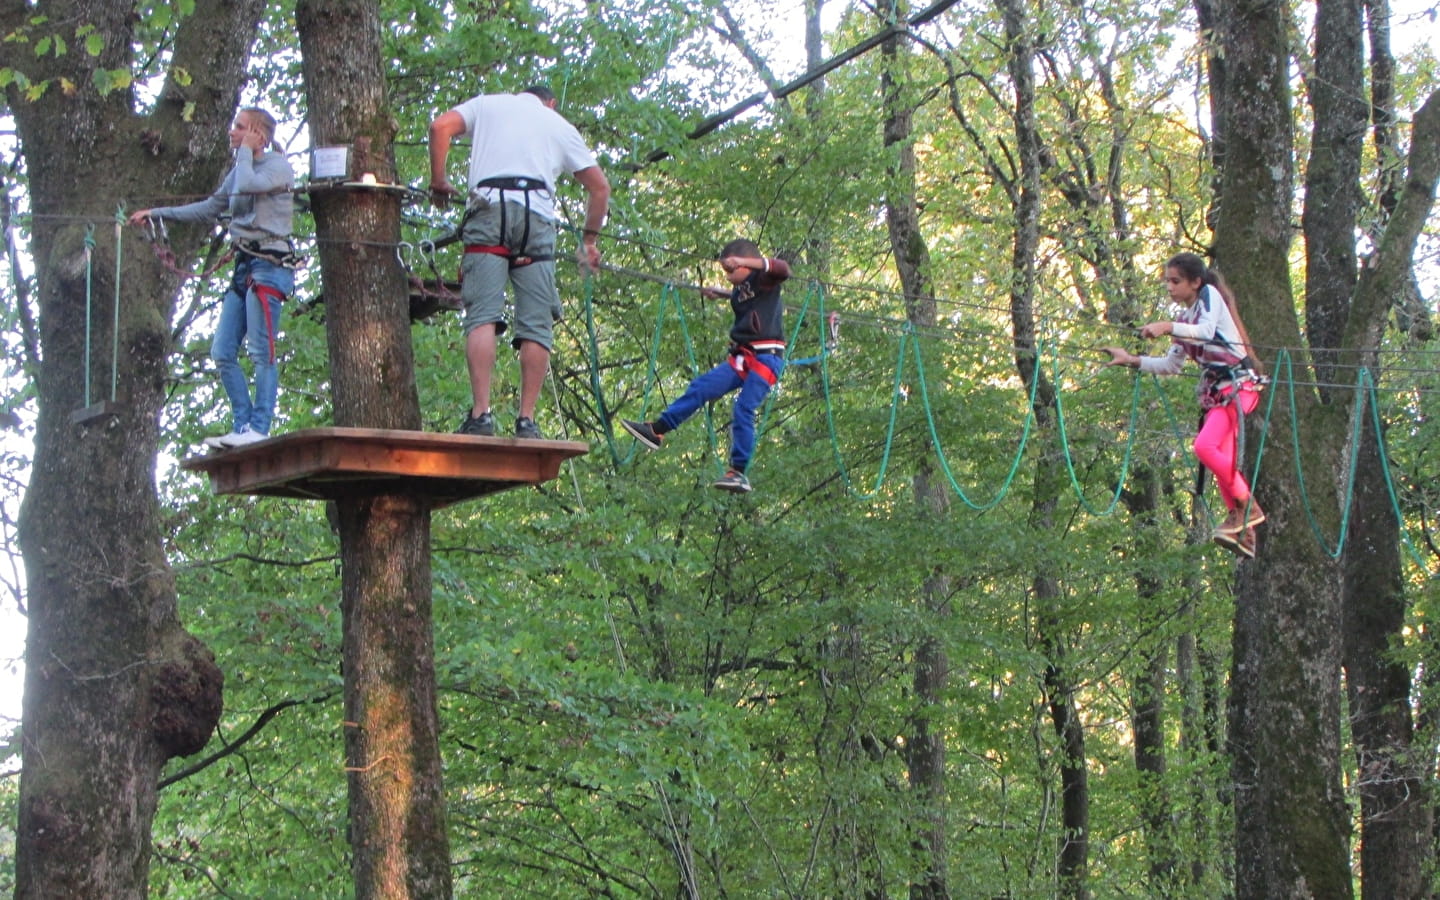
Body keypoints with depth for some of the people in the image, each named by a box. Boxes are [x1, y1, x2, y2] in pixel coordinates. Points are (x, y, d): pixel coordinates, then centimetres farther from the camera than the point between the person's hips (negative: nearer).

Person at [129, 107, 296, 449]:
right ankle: (243, 426, 4)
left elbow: (246, 186, -24)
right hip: (244, 265, 9)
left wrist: (245, 151, -6)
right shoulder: (241, 169, 21)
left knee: (261, 353, -11)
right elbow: (211, 208, 28)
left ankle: (259, 430, -13)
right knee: (223, 353, 3)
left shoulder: (278, 166, -4)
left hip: (269, 265, -9)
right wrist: (155, 214, 27)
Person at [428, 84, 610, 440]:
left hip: (489, 207, -1)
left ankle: (481, 413, -23)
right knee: (536, 325, 0)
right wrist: (589, 240, 34)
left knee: (482, 316, -10)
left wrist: (438, 181, 13)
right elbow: (600, 187, 26)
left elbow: (441, 126, 5)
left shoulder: (487, 104, 24)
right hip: (537, 216, 1)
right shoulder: (560, 126, 27)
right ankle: (526, 420, -8)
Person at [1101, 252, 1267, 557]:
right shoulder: (1185, 319, 20)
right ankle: (1243, 532, 4)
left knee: (1205, 446, -24)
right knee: (1223, 462, 2)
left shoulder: (1209, 295, -2)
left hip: (1238, 384, -9)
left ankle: (1248, 506, -14)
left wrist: (1167, 327, -28)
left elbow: (1206, 332, -21)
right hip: (1214, 390, 9)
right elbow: (1171, 365, 22)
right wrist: (1132, 360, 14)